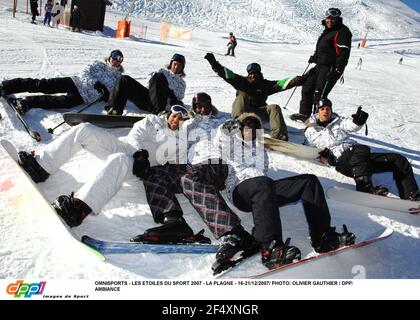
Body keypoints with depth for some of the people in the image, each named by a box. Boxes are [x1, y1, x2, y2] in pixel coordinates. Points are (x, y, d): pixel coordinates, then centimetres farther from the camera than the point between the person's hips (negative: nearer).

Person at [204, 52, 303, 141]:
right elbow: (227, 74, -7)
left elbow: (280, 84, -3)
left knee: (274, 108, -19)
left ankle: (278, 135, -36)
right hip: (242, 110, -1)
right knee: (242, 96, -23)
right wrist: (215, 65, -21)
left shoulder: (265, 84, 9)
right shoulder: (242, 82, 4)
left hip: (258, 111, 2)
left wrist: (295, 81, -19)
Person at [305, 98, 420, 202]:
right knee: (361, 149, -40)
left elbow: (350, 125, 4)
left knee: (399, 159, -8)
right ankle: (365, 187, -54)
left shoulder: (338, 121, 25)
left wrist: (358, 121, -18)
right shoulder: (311, 131, 20)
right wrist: (322, 156, -5)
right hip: (341, 160, -5)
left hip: (362, 158, 6)